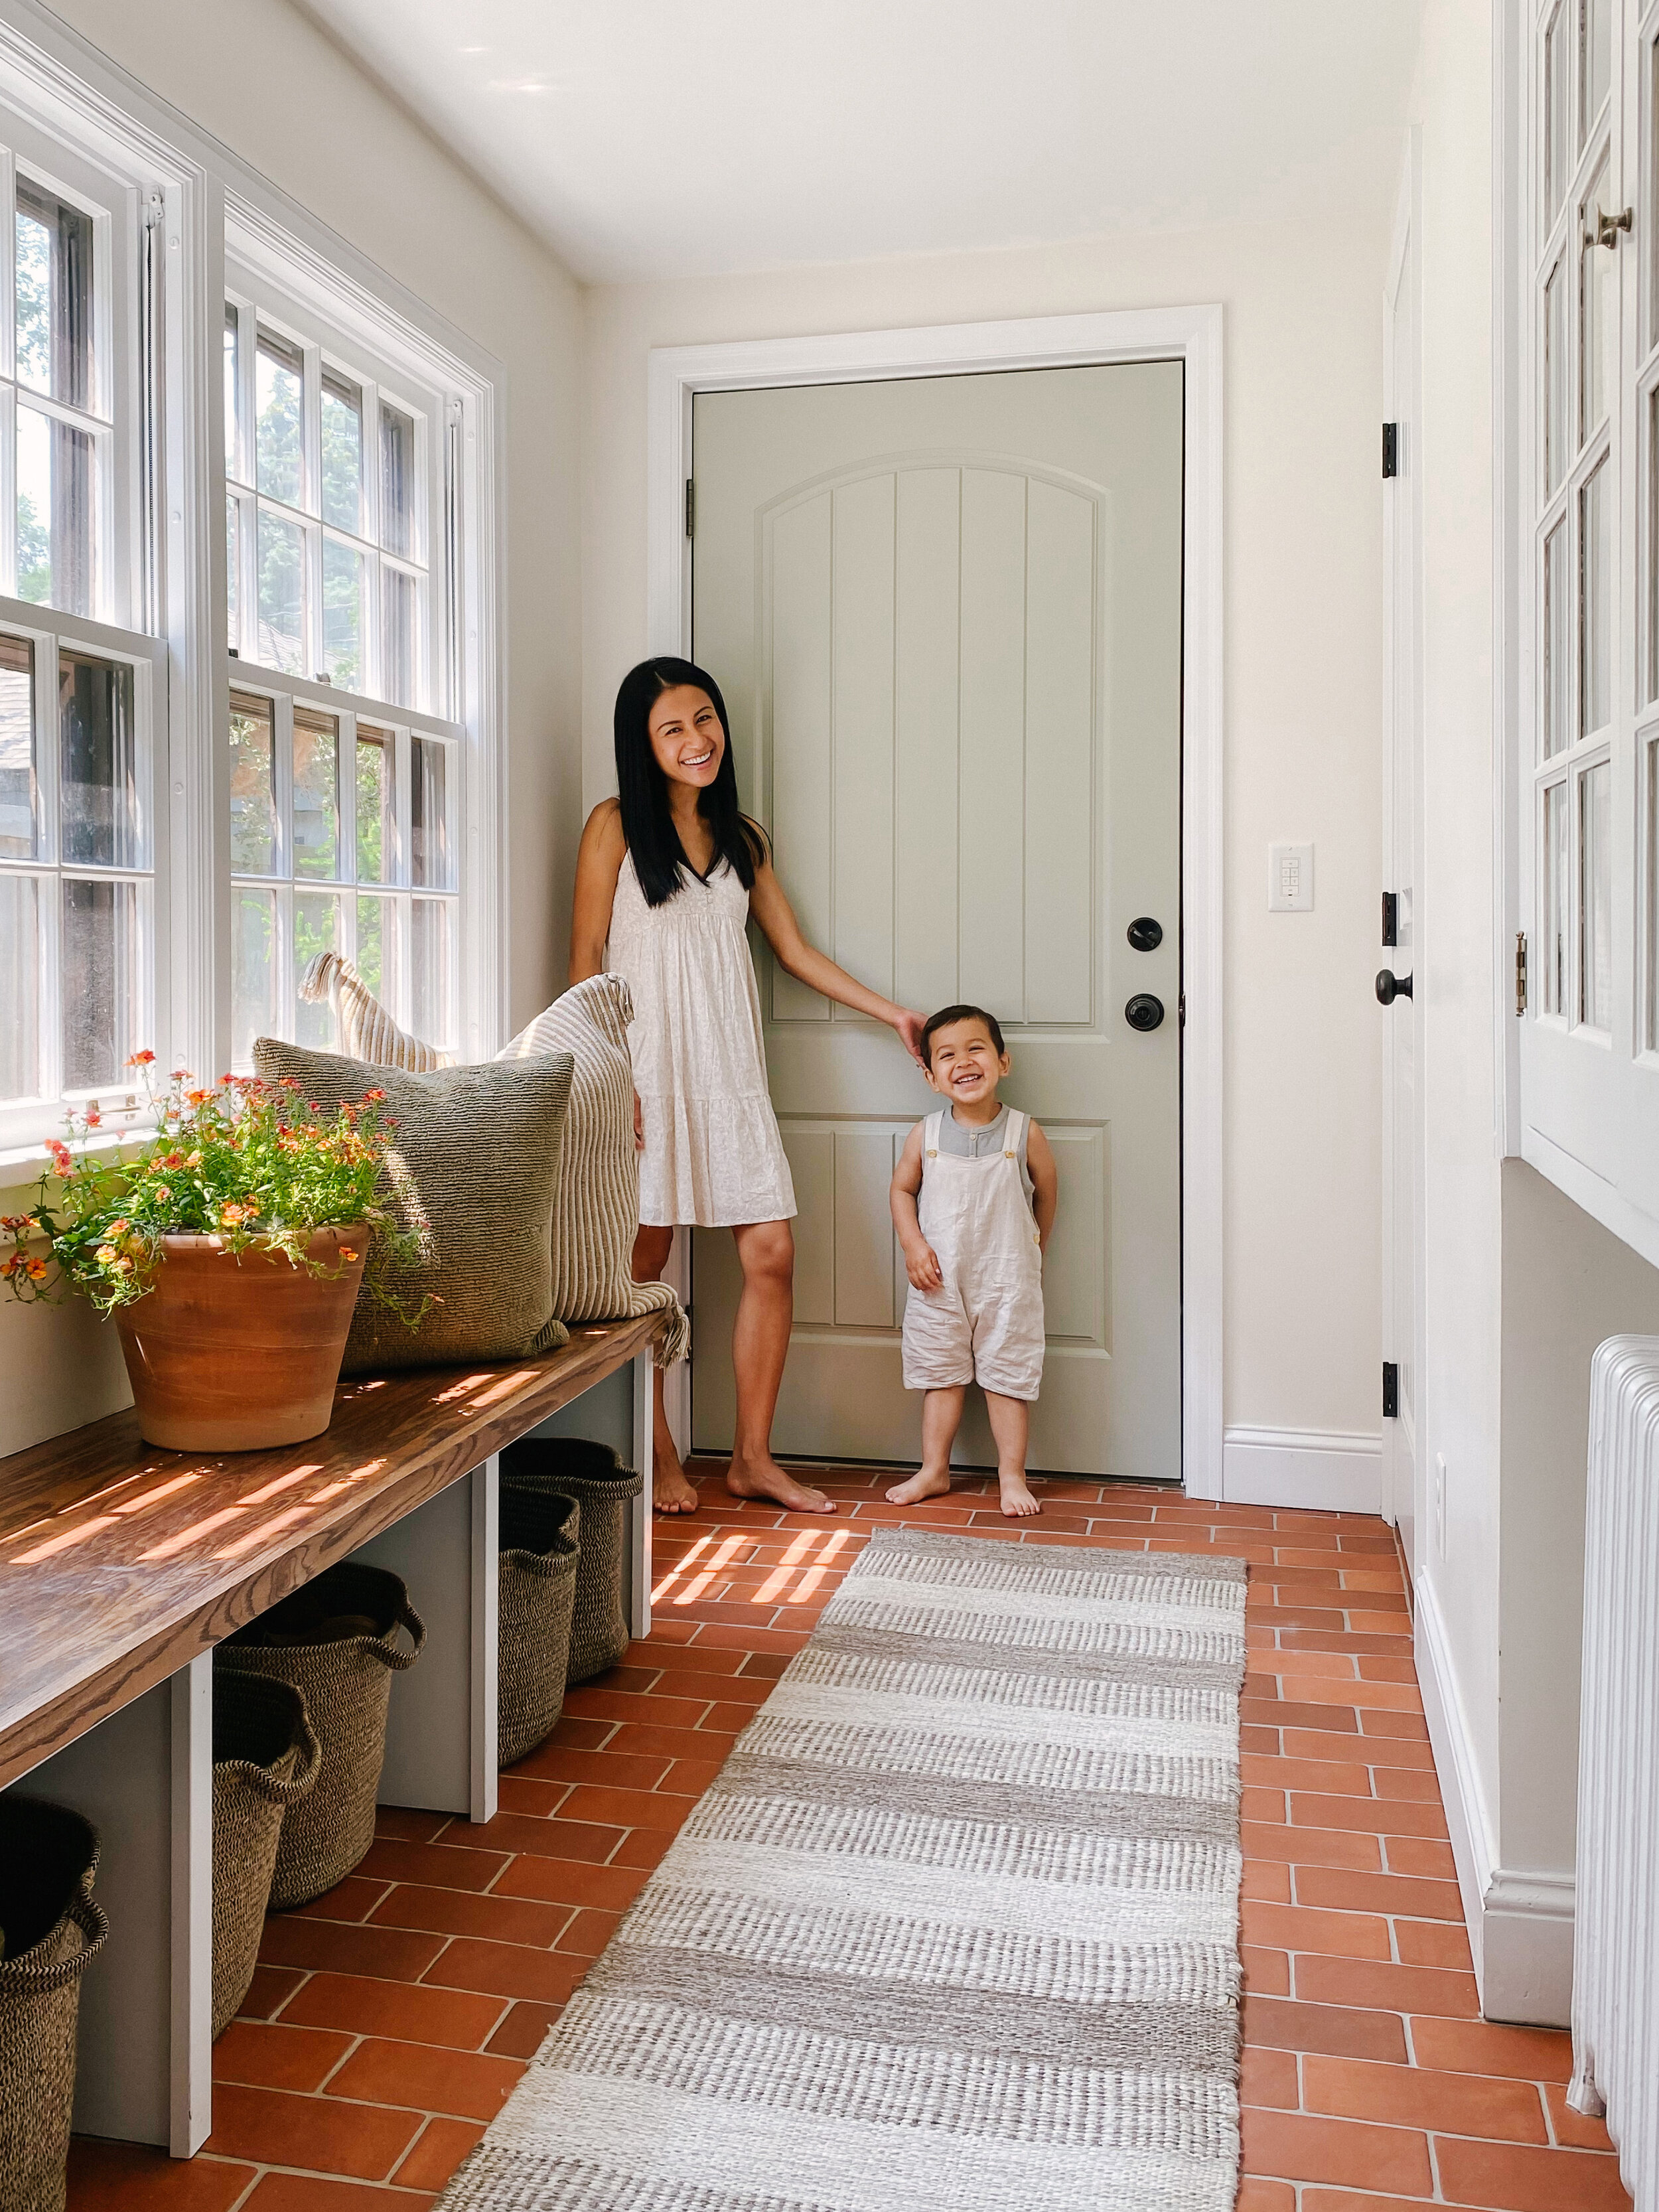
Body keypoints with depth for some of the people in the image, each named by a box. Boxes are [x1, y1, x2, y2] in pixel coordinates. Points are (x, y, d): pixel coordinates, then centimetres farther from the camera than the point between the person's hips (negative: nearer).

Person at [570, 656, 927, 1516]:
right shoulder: (616, 825, 0)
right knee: (646, 1262, 0)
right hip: (647, 1063, -4)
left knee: (772, 1254, -1)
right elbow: (586, 958, -4)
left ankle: (753, 1456, 12)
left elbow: (794, 949, 19)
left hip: (729, 1067, 5)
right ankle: (658, 1458, 14)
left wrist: (892, 1013, 15)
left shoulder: (744, 838, 14)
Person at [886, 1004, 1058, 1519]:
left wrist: (1033, 1250, 14)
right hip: (939, 1280, 2)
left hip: (1006, 1280, -2)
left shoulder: (1024, 1134, -9)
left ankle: (1012, 1477, 18)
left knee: (1008, 1378, 6)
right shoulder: (926, 1136, -5)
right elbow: (902, 1189, 6)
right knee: (941, 1377, 13)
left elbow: (1046, 1191, 7)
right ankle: (934, 1471, 26)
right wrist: (914, 1245, -7)